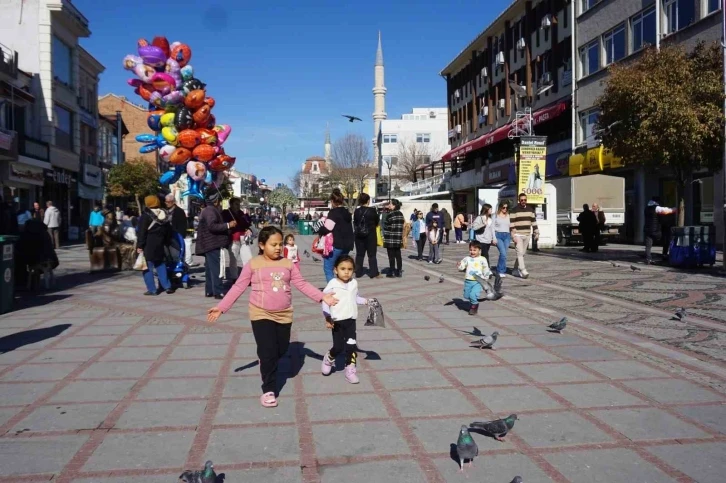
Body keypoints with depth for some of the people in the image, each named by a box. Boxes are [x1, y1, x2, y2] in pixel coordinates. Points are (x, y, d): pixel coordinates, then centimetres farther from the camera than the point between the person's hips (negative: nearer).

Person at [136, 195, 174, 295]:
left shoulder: (146, 215, -10)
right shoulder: (164, 215, 11)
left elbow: (141, 232, -13)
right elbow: (168, 232, 17)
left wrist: (140, 245, -11)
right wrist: (165, 242, 21)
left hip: (148, 246, -6)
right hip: (160, 246, 6)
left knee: (147, 268, -1)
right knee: (161, 266, 14)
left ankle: (152, 289, -3)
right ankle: (167, 286, 10)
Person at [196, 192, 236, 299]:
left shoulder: (206, 210, 20)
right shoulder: (211, 210, -14)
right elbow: (212, 226, -26)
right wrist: (228, 225, -25)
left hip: (208, 244, 11)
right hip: (213, 244, -11)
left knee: (210, 268, 12)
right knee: (216, 268, -10)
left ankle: (209, 291, 15)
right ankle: (218, 292, -11)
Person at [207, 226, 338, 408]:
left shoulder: (288, 264, 2)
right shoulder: (253, 264, -7)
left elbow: (302, 284, 2)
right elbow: (238, 287, -6)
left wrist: (322, 297, -7)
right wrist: (221, 307, -10)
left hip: (284, 315, 4)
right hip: (261, 315, -4)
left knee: (281, 350, 15)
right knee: (268, 352, -5)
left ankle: (267, 365, 48)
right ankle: (269, 390, 9)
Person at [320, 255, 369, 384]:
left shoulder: (354, 283, 2)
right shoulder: (332, 284, -14)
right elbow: (325, 301, -11)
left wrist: (366, 301, 4)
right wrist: (327, 317, -17)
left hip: (351, 320, 4)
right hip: (337, 321, -4)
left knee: (351, 346, 2)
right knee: (338, 346, 0)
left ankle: (350, 369, 15)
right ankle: (329, 359, 32)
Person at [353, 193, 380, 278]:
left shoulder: (356, 211, -4)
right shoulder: (372, 210, -11)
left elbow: (354, 223, 4)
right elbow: (376, 223, 1)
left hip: (359, 235, 3)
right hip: (370, 235, -3)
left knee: (359, 254, 10)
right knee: (372, 254, 4)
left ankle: (358, 272, 11)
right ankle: (374, 273, 3)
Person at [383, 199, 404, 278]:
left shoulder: (390, 214, -13)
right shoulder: (400, 214, 7)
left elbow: (386, 226, -11)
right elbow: (401, 226, 11)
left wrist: (384, 237, -2)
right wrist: (400, 237, 16)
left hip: (390, 239, -6)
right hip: (398, 239, 6)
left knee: (391, 256, -1)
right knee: (398, 255, 10)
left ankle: (392, 272, 2)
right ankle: (399, 271, 13)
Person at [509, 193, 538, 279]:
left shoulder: (530, 209, 10)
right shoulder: (514, 210, -7)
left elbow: (534, 221, 15)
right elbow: (512, 224, -10)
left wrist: (536, 232, 9)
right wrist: (513, 236, -16)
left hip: (527, 235, 6)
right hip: (518, 235, -6)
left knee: (522, 253, 10)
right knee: (520, 252, -13)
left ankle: (515, 269, 21)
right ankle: (523, 271, -17)